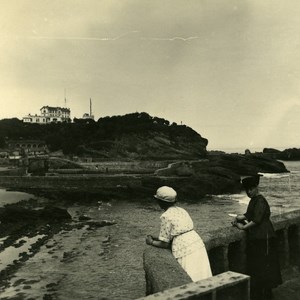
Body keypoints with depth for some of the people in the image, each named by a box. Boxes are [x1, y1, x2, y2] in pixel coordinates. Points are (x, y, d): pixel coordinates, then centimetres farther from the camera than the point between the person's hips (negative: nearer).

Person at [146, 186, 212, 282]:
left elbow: (165, 244, -4)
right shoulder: (181, 210, 16)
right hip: (199, 246, 8)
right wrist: (156, 239, 24)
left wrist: (152, 242, 13)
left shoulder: (166, 216, -8)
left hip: (186, 252, -8)